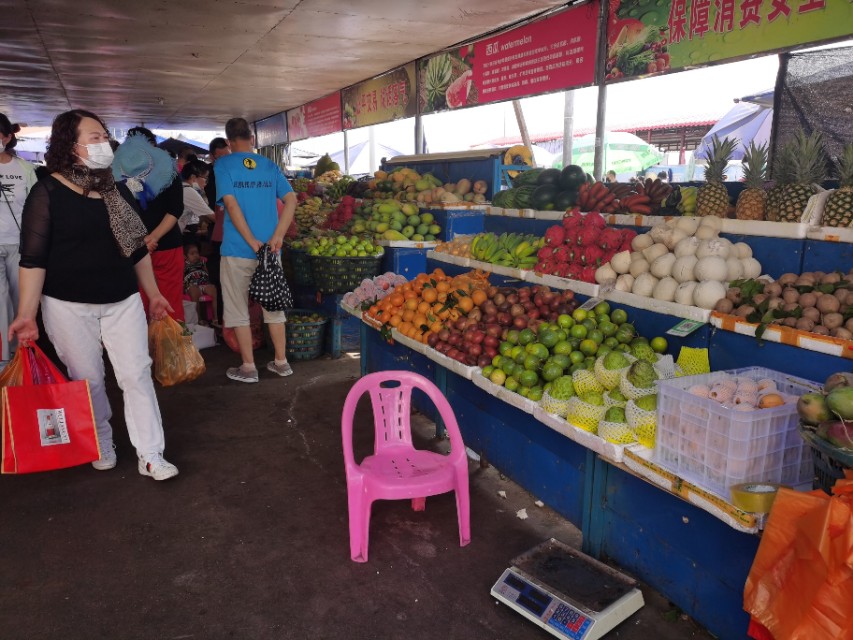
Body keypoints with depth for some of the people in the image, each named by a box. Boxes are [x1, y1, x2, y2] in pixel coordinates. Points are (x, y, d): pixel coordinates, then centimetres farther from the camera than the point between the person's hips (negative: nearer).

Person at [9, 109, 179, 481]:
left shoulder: (117, 191, 8)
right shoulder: (47, 192, -7)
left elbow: (138, 248, 14)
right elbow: (33, 258, -9)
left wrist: (153, 293, 14)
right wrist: (27, 313, -15)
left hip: (123, 302, 4)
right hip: (69, 306, -3)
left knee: (137, 374, 0)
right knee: (88, 380, 7)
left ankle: (150, 455, 7)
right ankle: (102, 446, 29)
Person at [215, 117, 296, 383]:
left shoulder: (223, 165, -1)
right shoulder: (269, 165, 9)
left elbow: (231, 204, -13)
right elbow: (291, 199, -1)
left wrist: (252, 242, -12)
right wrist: (277, 237, -8)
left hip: (237, 250, -3)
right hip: (270, 249, 4)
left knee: (238, 309, 7)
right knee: (273, 306, 13)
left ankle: (248, 368, 12)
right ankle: (281, 362, 20)